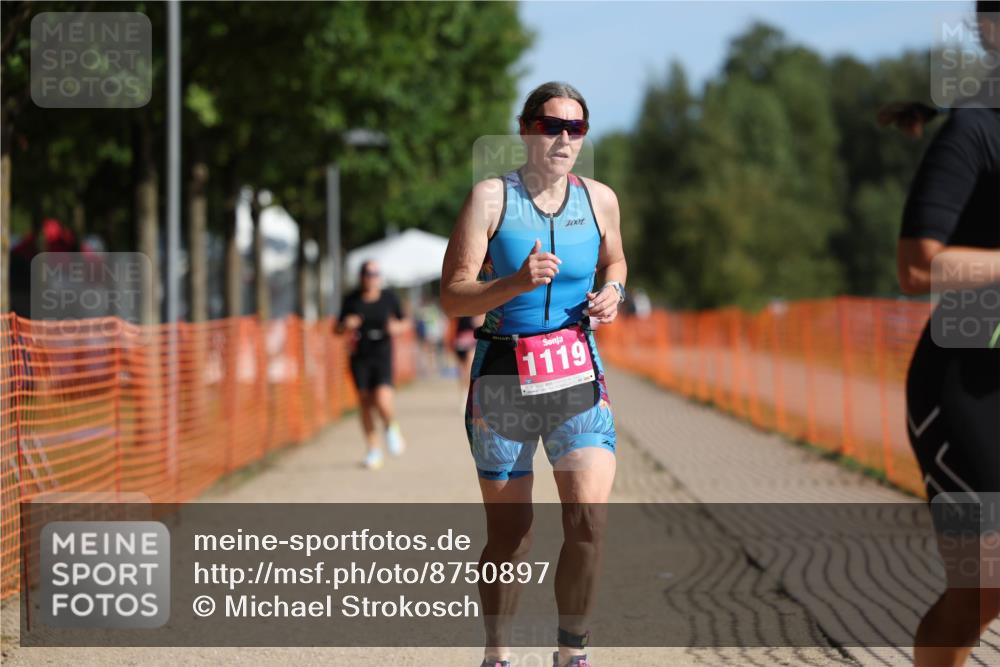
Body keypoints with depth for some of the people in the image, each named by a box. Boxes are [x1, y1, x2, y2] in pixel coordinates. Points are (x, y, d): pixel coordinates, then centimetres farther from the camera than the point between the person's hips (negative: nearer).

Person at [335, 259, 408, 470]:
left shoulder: (389, 298, 0)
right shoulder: (352, 300, 0)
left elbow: (402, 322, 14)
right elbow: (339, 329, 8)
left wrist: (396, 327, -9)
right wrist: (346, 325, -14)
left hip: (382, 357, -2)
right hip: (359, 357, 2)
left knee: (382, 401, -18)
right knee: (365, 403, 4)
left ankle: (391, 428, 17)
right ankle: (374, 451, 18)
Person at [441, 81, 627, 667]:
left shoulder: (600, 199, 4)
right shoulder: (491, 197, -6)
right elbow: (453, 296, -10)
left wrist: (612, 293, 2)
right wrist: (517, 283, -27)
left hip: (578, 377, 2)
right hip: (503, 378, -2)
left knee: (591, 518, -16)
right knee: (509, 531, 6)